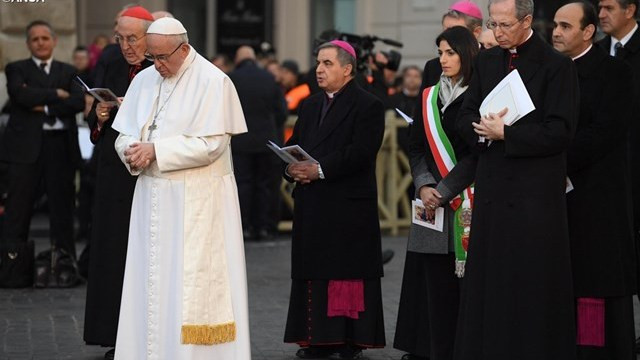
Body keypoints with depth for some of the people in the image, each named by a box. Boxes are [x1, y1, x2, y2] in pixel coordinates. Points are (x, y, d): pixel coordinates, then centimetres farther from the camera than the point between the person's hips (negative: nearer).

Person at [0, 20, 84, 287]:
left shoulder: (68, 72, 16)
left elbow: (79, 101, -2)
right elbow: (22, 95, -12)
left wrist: (46, 107, -9)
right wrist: (56, 94, -7)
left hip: (60, 145, 2)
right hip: (26, 146, -2)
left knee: (62, 207, 3)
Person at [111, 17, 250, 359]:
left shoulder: (213, 82, -9)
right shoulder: (144, 80, 10)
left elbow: (211, 144, -16)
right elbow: (124, 134, 11)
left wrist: (155, 150, -18)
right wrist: (134, 152, -12)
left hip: (196, 201, -6)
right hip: (152, 197, 6)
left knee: (192, 283, -6)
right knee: (151, 280, 6)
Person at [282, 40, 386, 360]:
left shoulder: (368, 106, -4)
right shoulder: (309, 106, 19)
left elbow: (360, 152, -15)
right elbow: (293, 144, 16)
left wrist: (320, 170, -20)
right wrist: (291, 168, -6)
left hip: (349, 205, -7)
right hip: (311, 206, 7)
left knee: (348, 271, -4)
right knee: (314, 271, 6)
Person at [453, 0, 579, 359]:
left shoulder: (556, 65, -7)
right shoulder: (487, 62, 12)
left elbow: (560, 132, -12)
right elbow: (466, 118, 14)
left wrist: (506, 133, -14)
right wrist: (485, 128, -8)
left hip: (535, 191, -6)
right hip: (492, 188, 6)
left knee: (534, 285, -1)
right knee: (487, 282, 7)